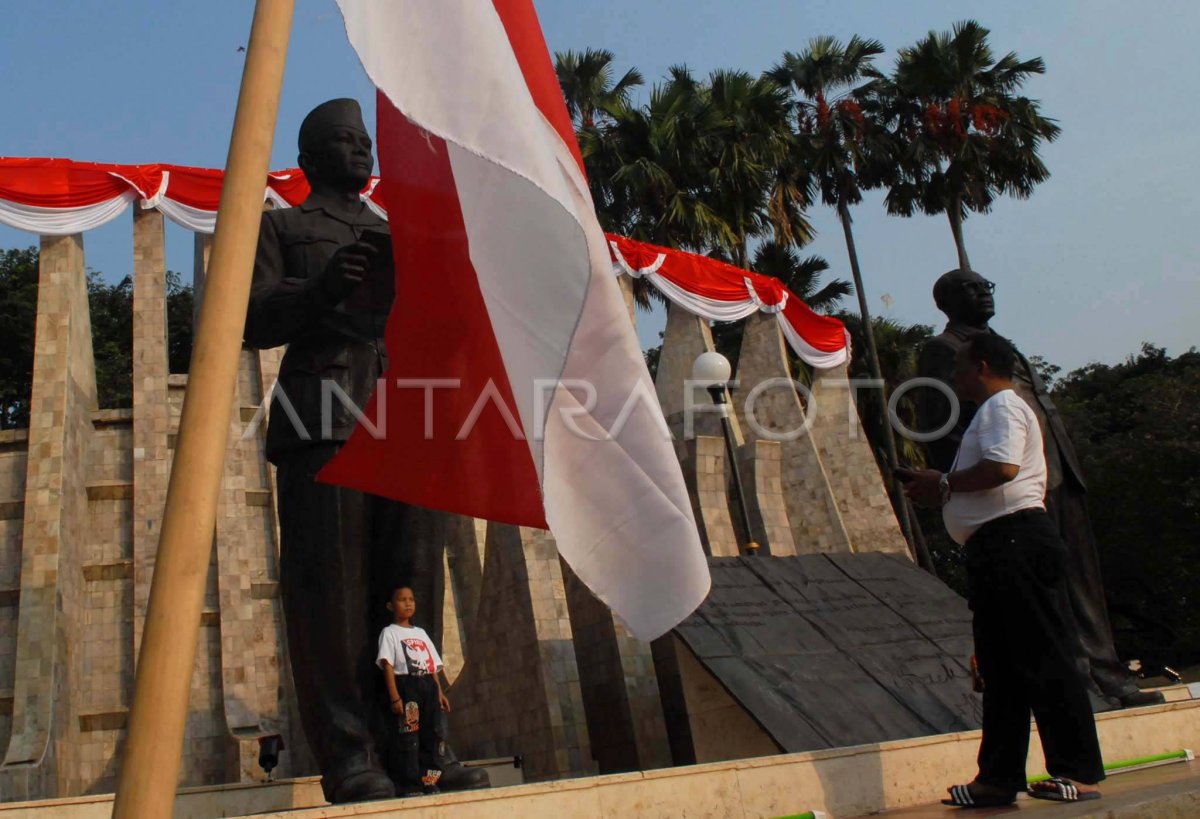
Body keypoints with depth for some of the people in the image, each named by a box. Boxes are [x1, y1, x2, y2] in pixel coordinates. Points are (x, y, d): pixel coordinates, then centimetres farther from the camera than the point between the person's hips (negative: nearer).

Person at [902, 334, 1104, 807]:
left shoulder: (1002, 406, -5)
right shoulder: (992, 411, 27)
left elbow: (1003, 467, -23)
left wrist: (943, 484, -11)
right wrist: (937, 490, 15)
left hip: (1015, 541, -11)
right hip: (996, 549, 11)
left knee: (1046, 659, -8)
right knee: (1001, 668, 9)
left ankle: (1080, 772, -2)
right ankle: (999, 777, 13)